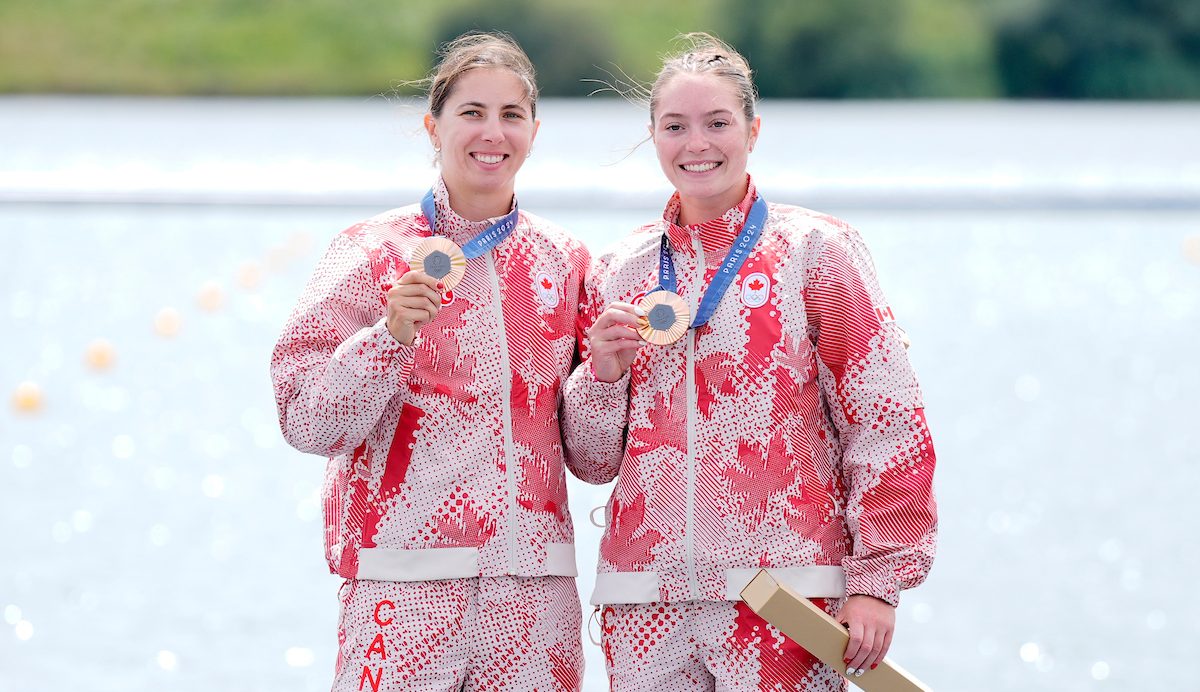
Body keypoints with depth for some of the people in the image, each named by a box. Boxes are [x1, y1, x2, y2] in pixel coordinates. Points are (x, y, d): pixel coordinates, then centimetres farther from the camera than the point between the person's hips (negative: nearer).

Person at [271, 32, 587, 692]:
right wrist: (391, 335, -19)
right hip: (408, 581, -3)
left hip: (533, 582, 3)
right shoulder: (375, 251, 0)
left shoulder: (562, 259, 11)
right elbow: (306, 420, -7)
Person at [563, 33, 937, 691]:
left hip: (782, 596, -3)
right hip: (645, 604, 3)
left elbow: (886, 421, -2)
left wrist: (876, 581, -6)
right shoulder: (618, 271, 12)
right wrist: (603, 373, -3)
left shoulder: (816, 250, 1)